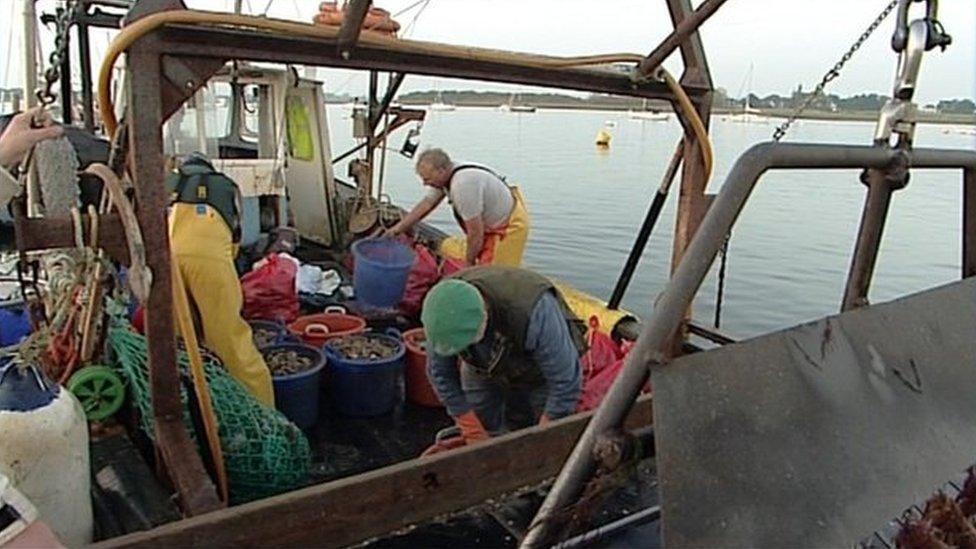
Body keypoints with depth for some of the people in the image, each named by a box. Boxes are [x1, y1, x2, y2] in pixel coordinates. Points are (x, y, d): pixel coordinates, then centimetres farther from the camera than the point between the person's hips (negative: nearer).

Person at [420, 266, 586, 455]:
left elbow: (565, 381, -32)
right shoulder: (443, 305, -30)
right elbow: (439, 373, -16)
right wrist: (475, 437, -13)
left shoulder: (533, 313, -43)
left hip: (542, 373, -3)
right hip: (483, 371, 3)